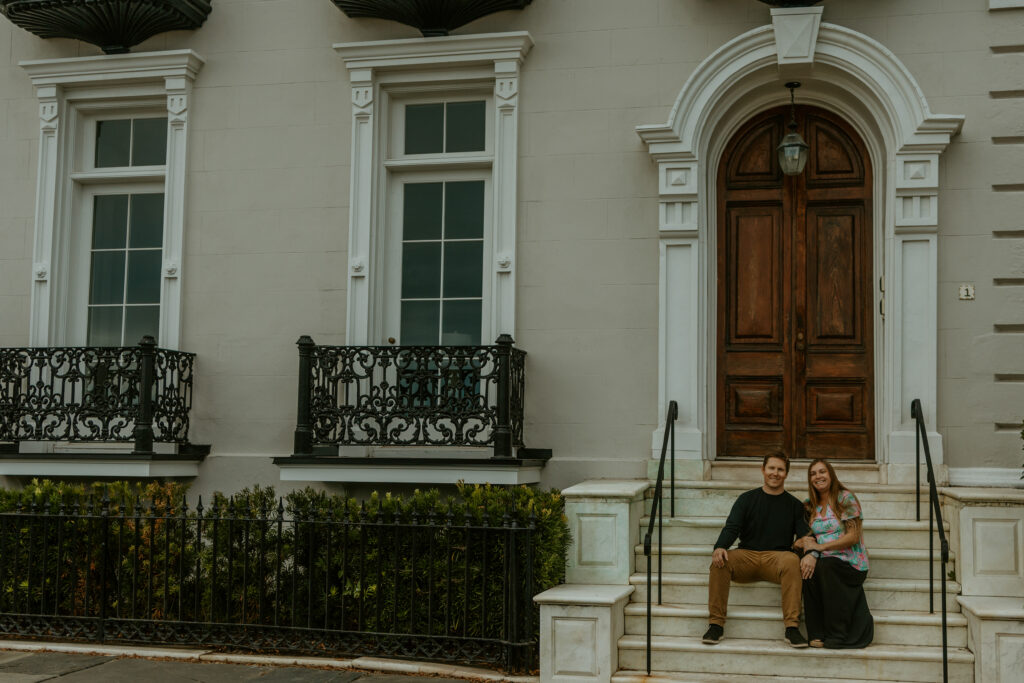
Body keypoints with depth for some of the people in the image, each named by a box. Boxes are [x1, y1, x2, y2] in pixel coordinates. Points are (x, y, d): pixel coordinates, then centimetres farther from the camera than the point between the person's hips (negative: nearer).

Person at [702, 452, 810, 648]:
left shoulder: (794, 505, 15)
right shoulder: (747, 499, 13)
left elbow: (804, 536, 6)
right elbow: (732, 527, 1)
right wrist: (720, 547, -21)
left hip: (777, 557, -1)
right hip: (746, 555, 1)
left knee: (792, 560, -35)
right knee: (720, 561, -29)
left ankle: (792, 627, -34)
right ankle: (716, 624, -24)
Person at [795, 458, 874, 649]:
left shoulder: (845, 498, -2)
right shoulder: (810, 505, 15)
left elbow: (853, 537, -9)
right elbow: (809, 538, 12)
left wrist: (819, 546, -16)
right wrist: (811, 553, -13)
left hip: (850, 563, -4)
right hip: (824, 562, 4)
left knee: (825, 567, -36)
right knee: (809, 568, -30)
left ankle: (837, 636, -27)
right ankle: (817, 635, -24)